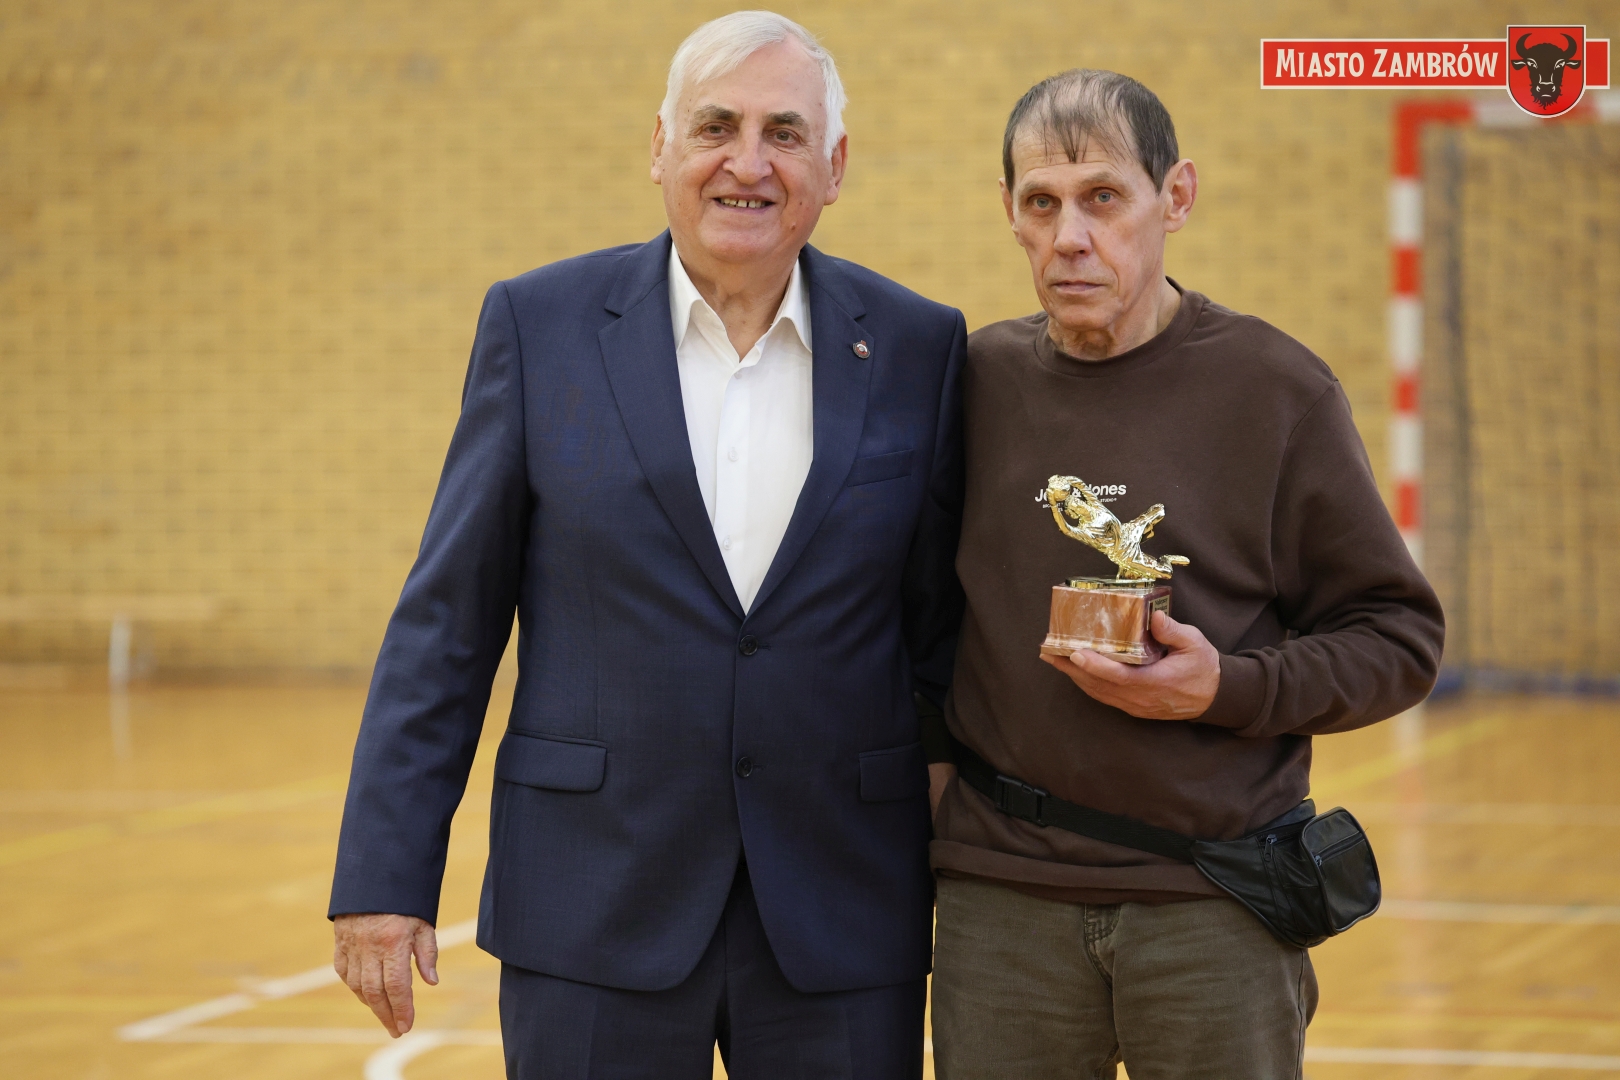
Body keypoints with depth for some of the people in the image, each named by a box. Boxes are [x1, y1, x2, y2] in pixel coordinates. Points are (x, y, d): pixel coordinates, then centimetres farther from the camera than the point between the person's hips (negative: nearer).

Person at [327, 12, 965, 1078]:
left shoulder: (917, 348, 3)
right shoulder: (541, 325, 0)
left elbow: (944, 632, 7)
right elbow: (447, 620, 1)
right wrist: (385, 877, -3)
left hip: (842, 912, 1)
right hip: (598, 910, -1)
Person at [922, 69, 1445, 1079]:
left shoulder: (1275, 388, -2)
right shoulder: (982, 379, 7)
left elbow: (1399, 636, 0)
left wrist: (1229, 689, -14)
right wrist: (930, 751, 6)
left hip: (1215, 909, -2)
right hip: (1003, 897, 2)